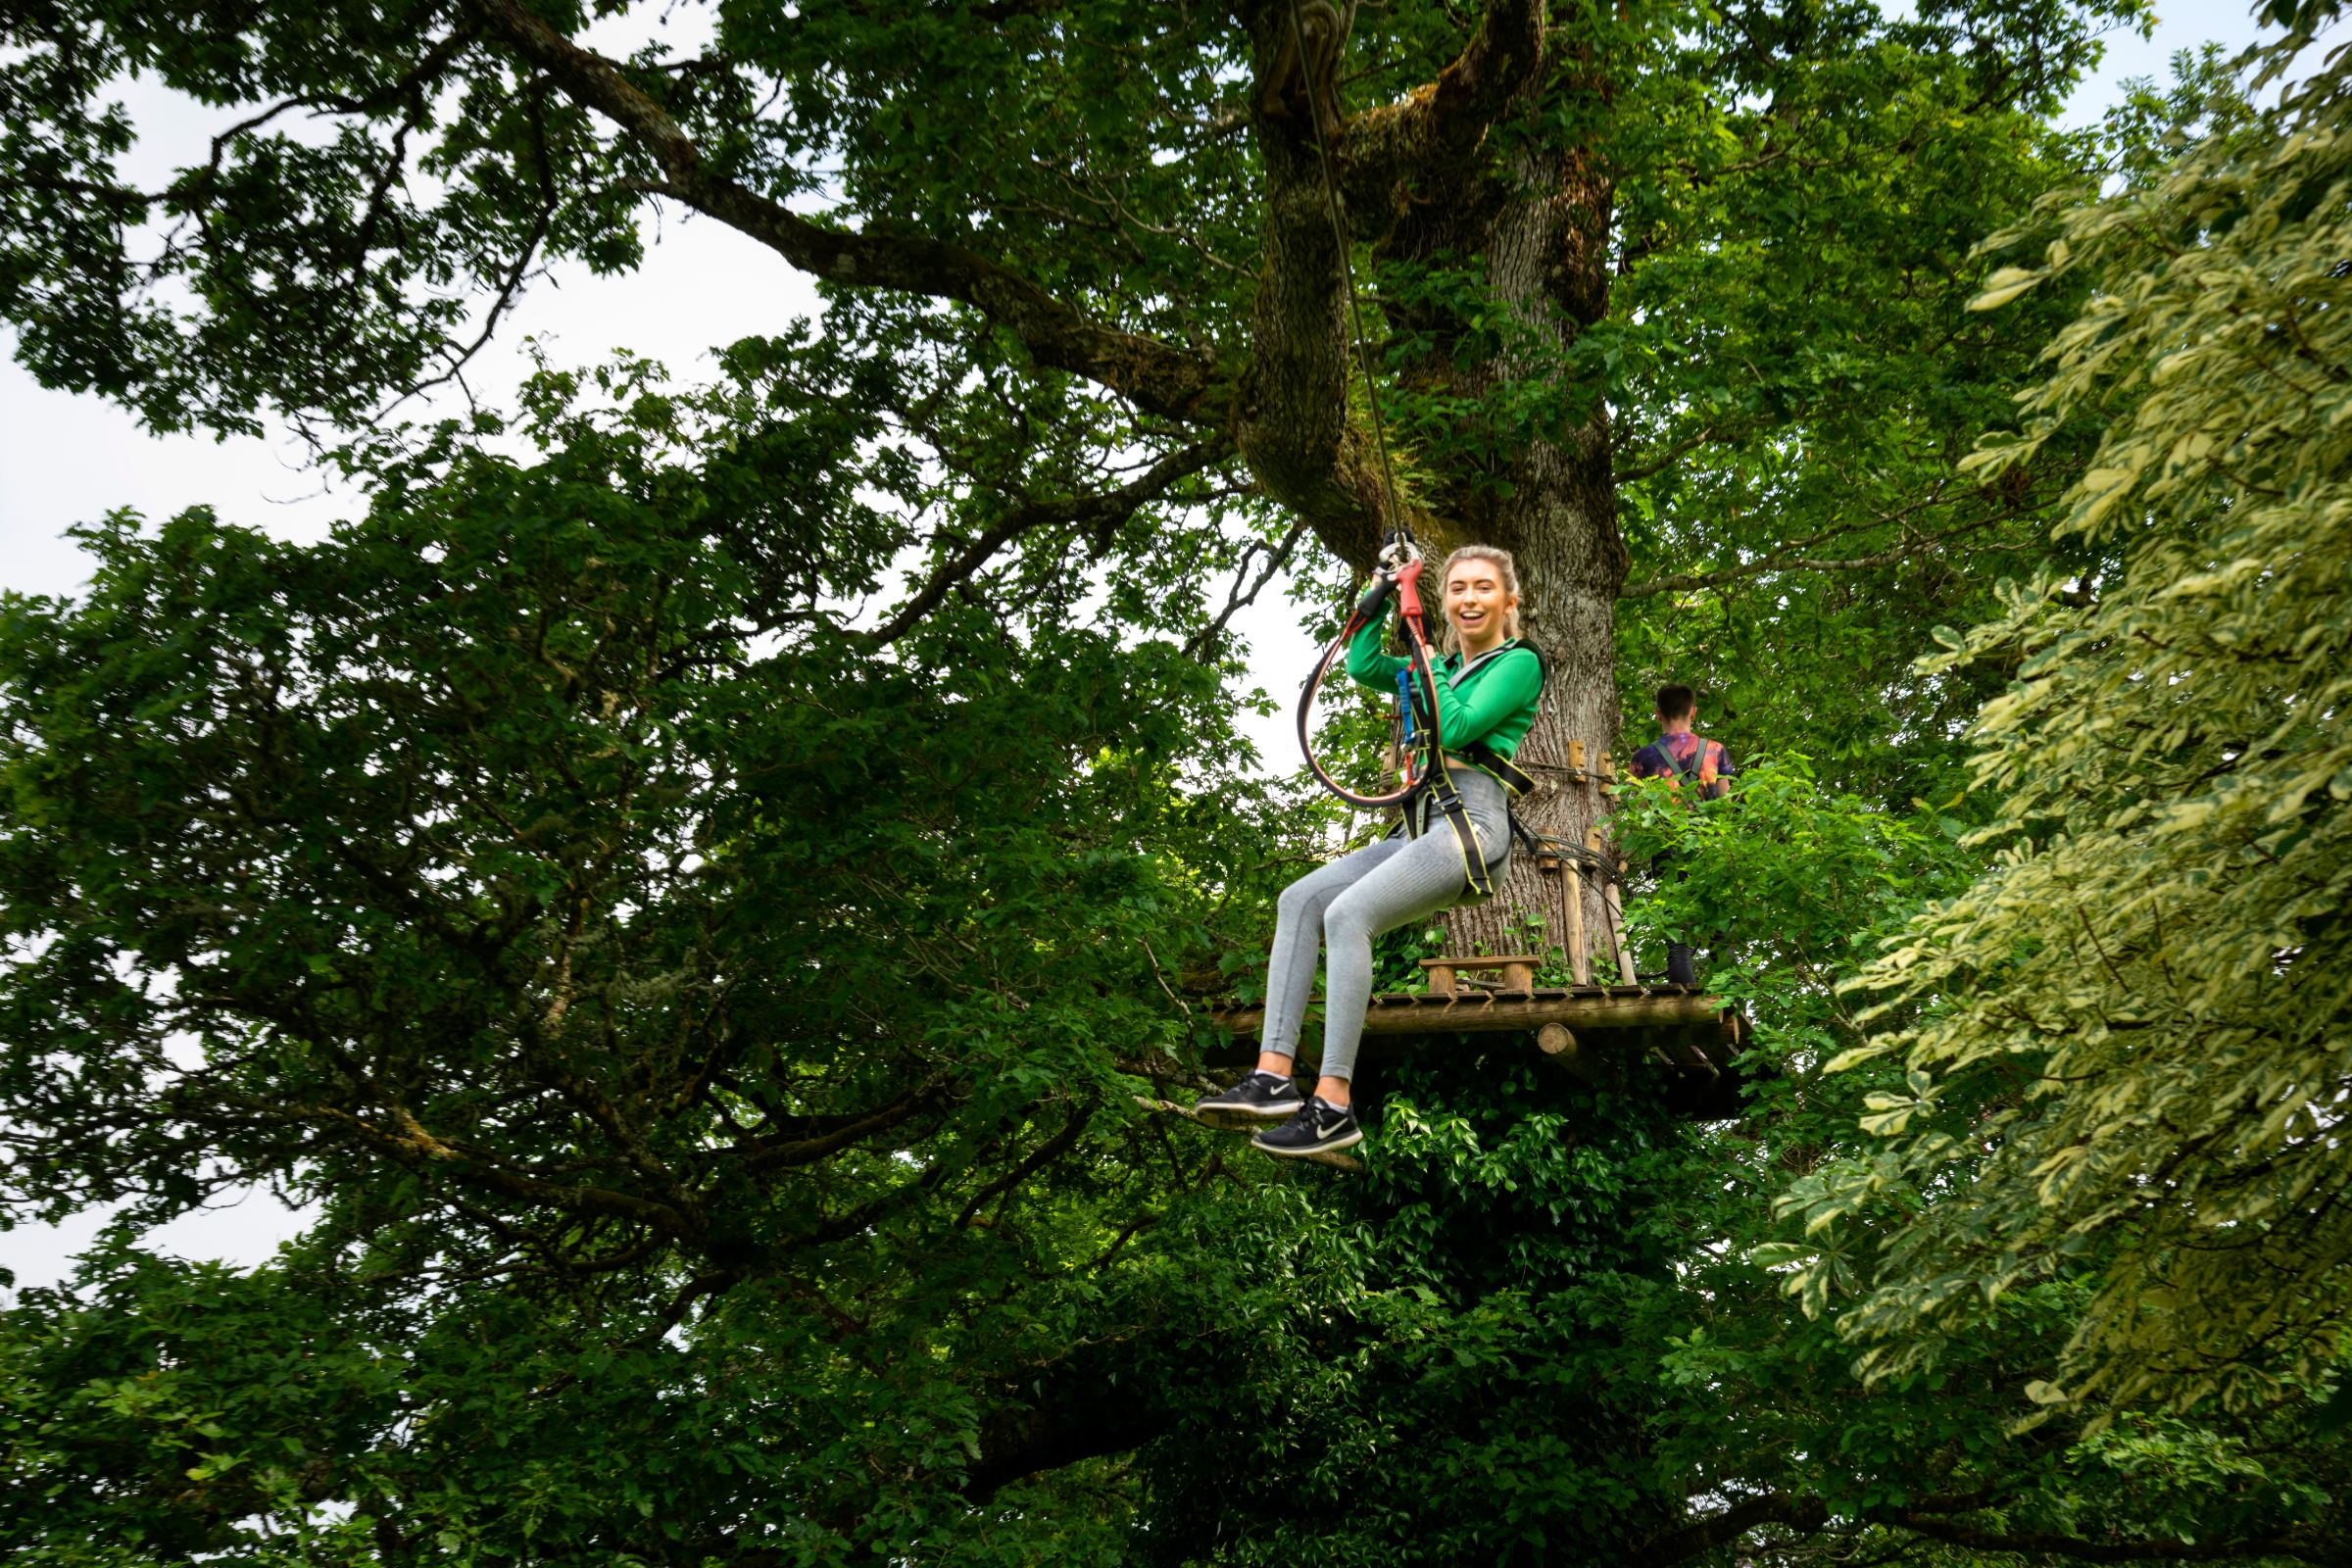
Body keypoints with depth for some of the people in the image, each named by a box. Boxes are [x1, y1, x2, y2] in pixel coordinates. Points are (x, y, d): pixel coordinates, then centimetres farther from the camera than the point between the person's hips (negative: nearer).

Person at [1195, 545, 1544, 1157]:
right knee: (1300, 899, -11)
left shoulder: (1518, 663, 1)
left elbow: (1457, 729, -12)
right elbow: (1363, 666, 18)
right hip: (1419, 828, 8)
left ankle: (1333, 1105, -31)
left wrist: (1427, 664, -1)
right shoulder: (1446, 666, 25)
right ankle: (1273, 1076, -20)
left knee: (1347, 913, -28)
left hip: (1472, 826, -8)